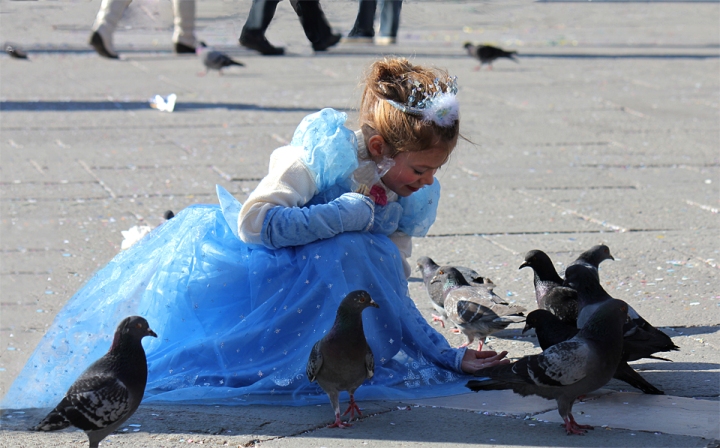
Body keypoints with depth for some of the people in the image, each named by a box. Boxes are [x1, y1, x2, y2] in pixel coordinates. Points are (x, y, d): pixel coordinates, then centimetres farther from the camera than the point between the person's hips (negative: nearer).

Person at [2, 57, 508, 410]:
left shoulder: (412, 201, -1)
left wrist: (450, 357, -1)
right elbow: (254, 220, -35)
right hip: (256, 276, -7)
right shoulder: (323, 155, -21)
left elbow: (392, 298, 6)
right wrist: (352, 214, -30)